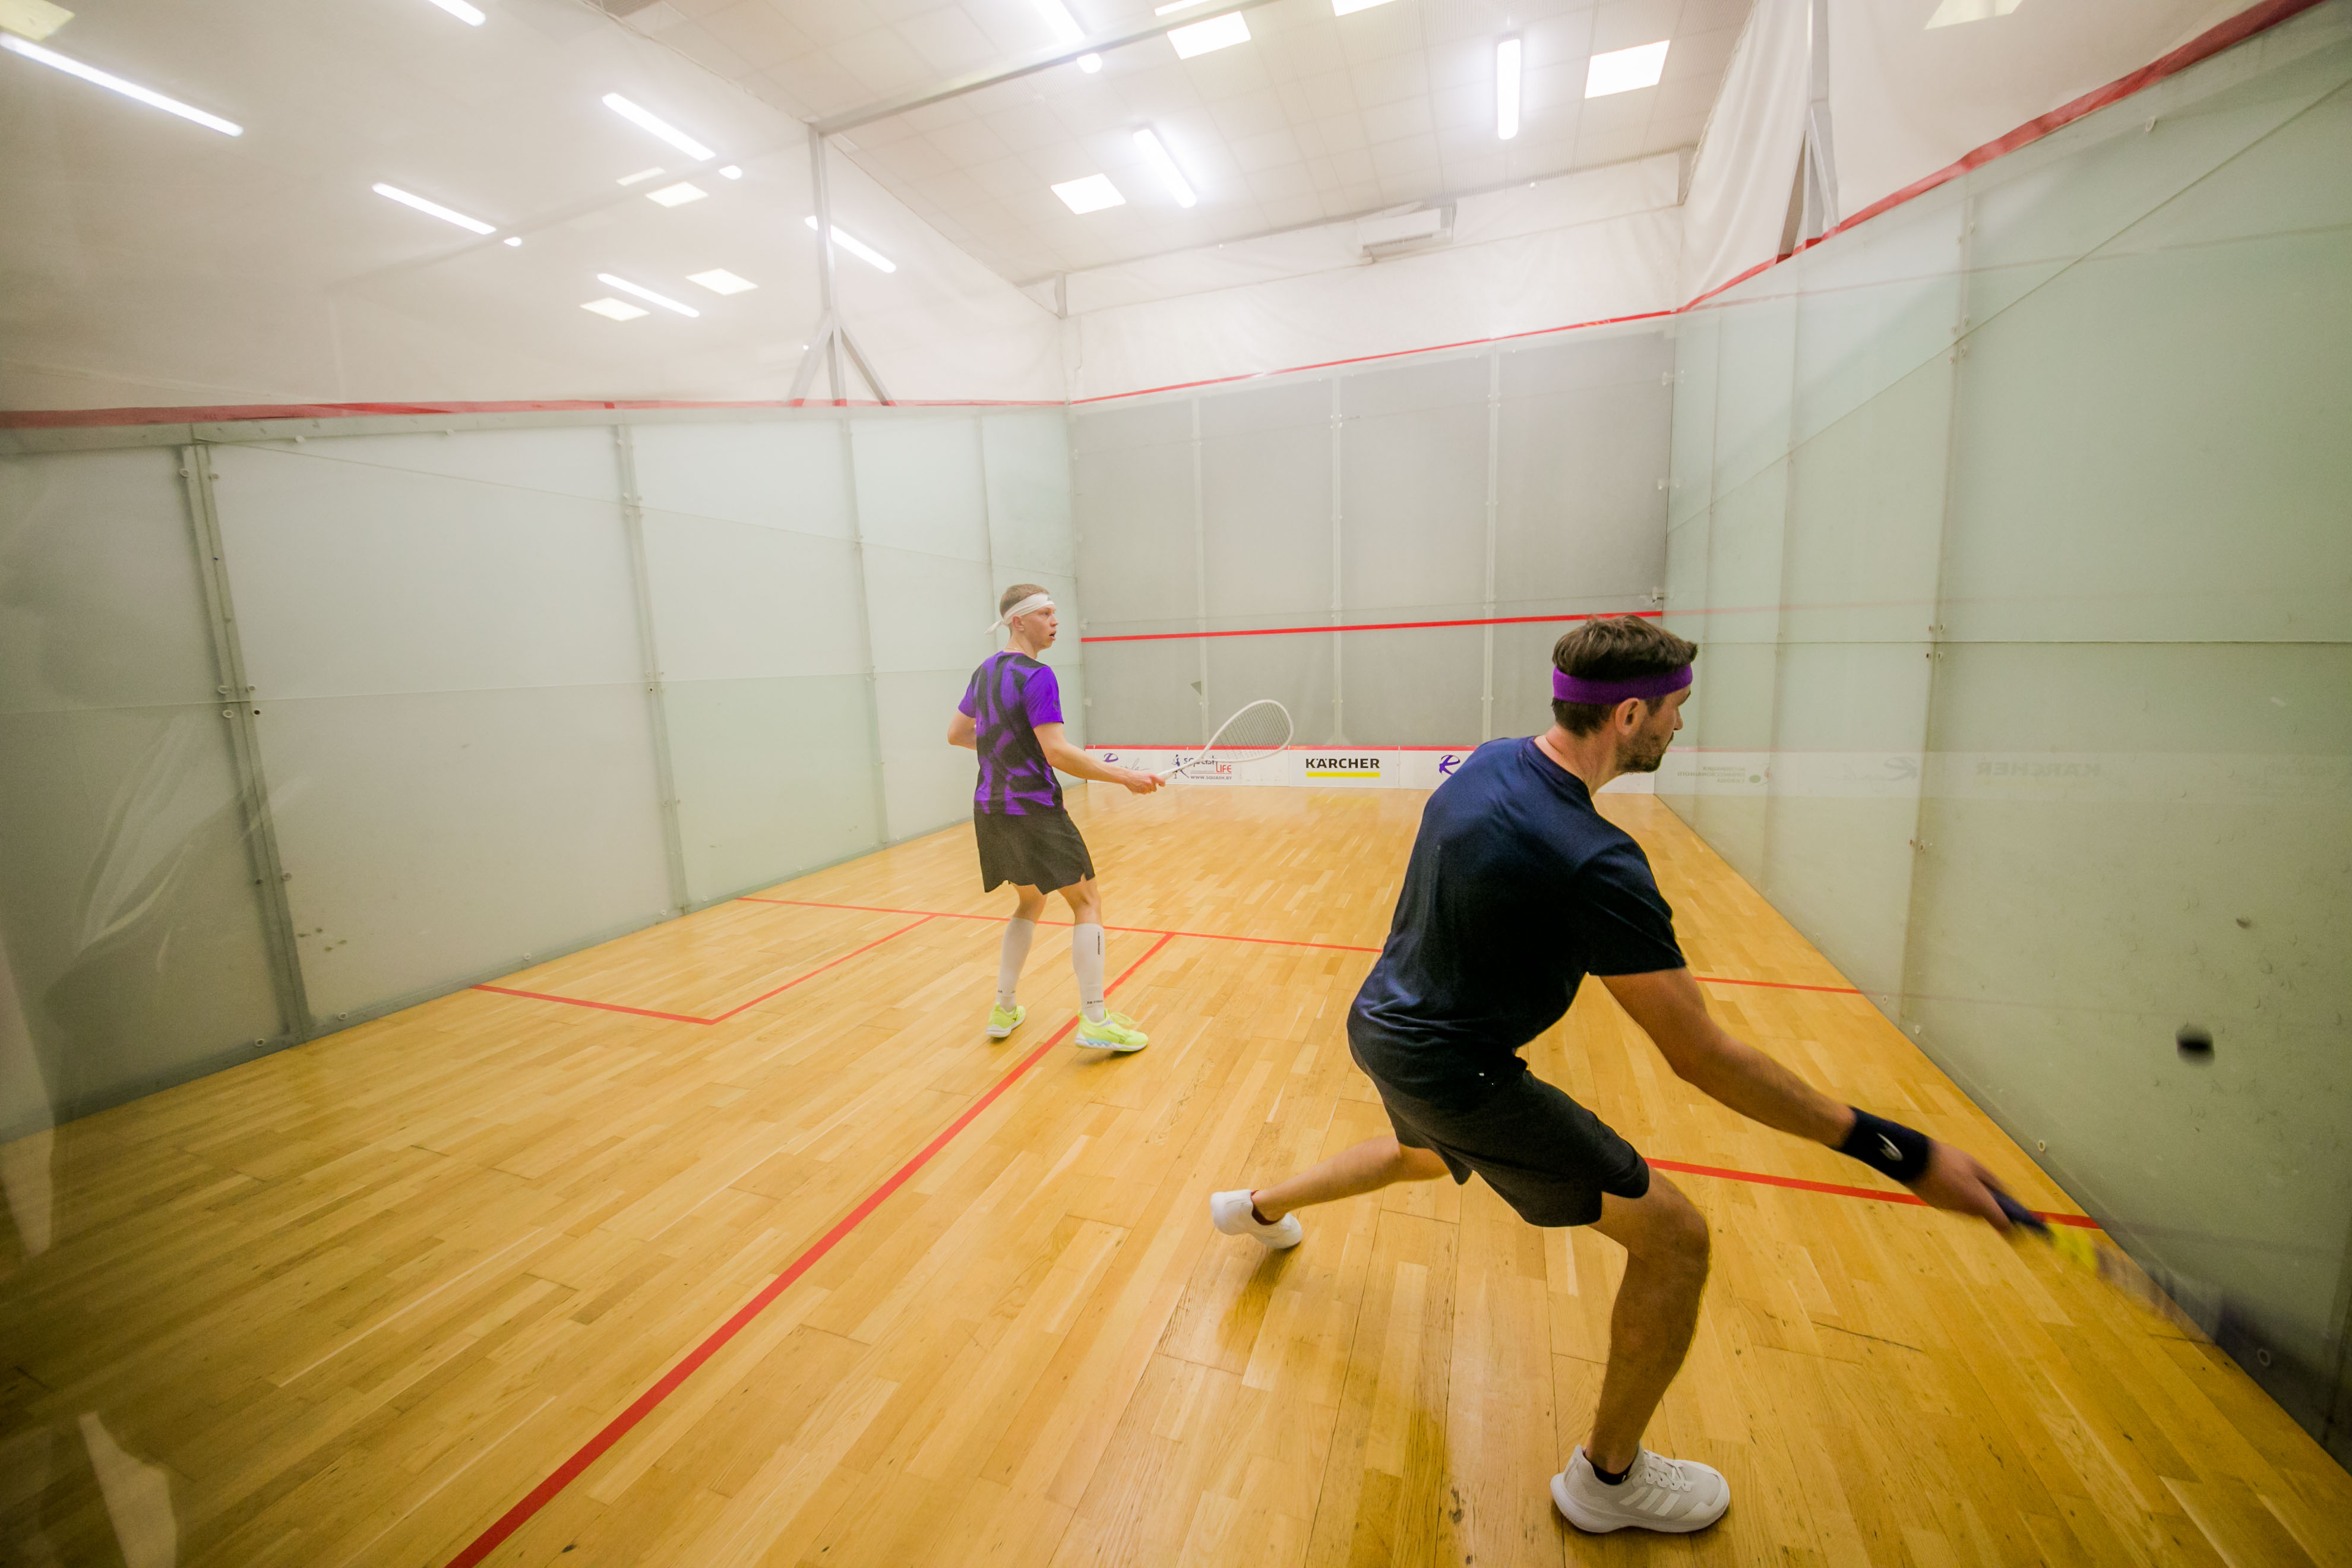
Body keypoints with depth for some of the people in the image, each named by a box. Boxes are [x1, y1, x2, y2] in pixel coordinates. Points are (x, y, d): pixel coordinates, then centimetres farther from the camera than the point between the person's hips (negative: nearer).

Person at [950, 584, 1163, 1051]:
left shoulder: (984, 672, 11)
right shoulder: (1036, 677, -16)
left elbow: (955, 734, 20)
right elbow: (1057, 753, -23)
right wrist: (1125, 777, -20)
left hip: (990, 811, 9)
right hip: (1033, 811, -9)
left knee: (1029, 903, 23)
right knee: (1088, 902, -1)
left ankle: (1004, 1010, 26)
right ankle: (1095, 1021, -3)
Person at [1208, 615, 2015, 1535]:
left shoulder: (1490, 762, -3)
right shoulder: (1596, 864, -29)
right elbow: (1699, 1057, -24)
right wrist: (1897, 1151, -16)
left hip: (1384, 1022, 9)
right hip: (1454, 1072, -9)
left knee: (1428, 1155, 40)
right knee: (1672, 1238, 5)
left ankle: (1257, 1207, 57)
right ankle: (1608, 1476, 28)